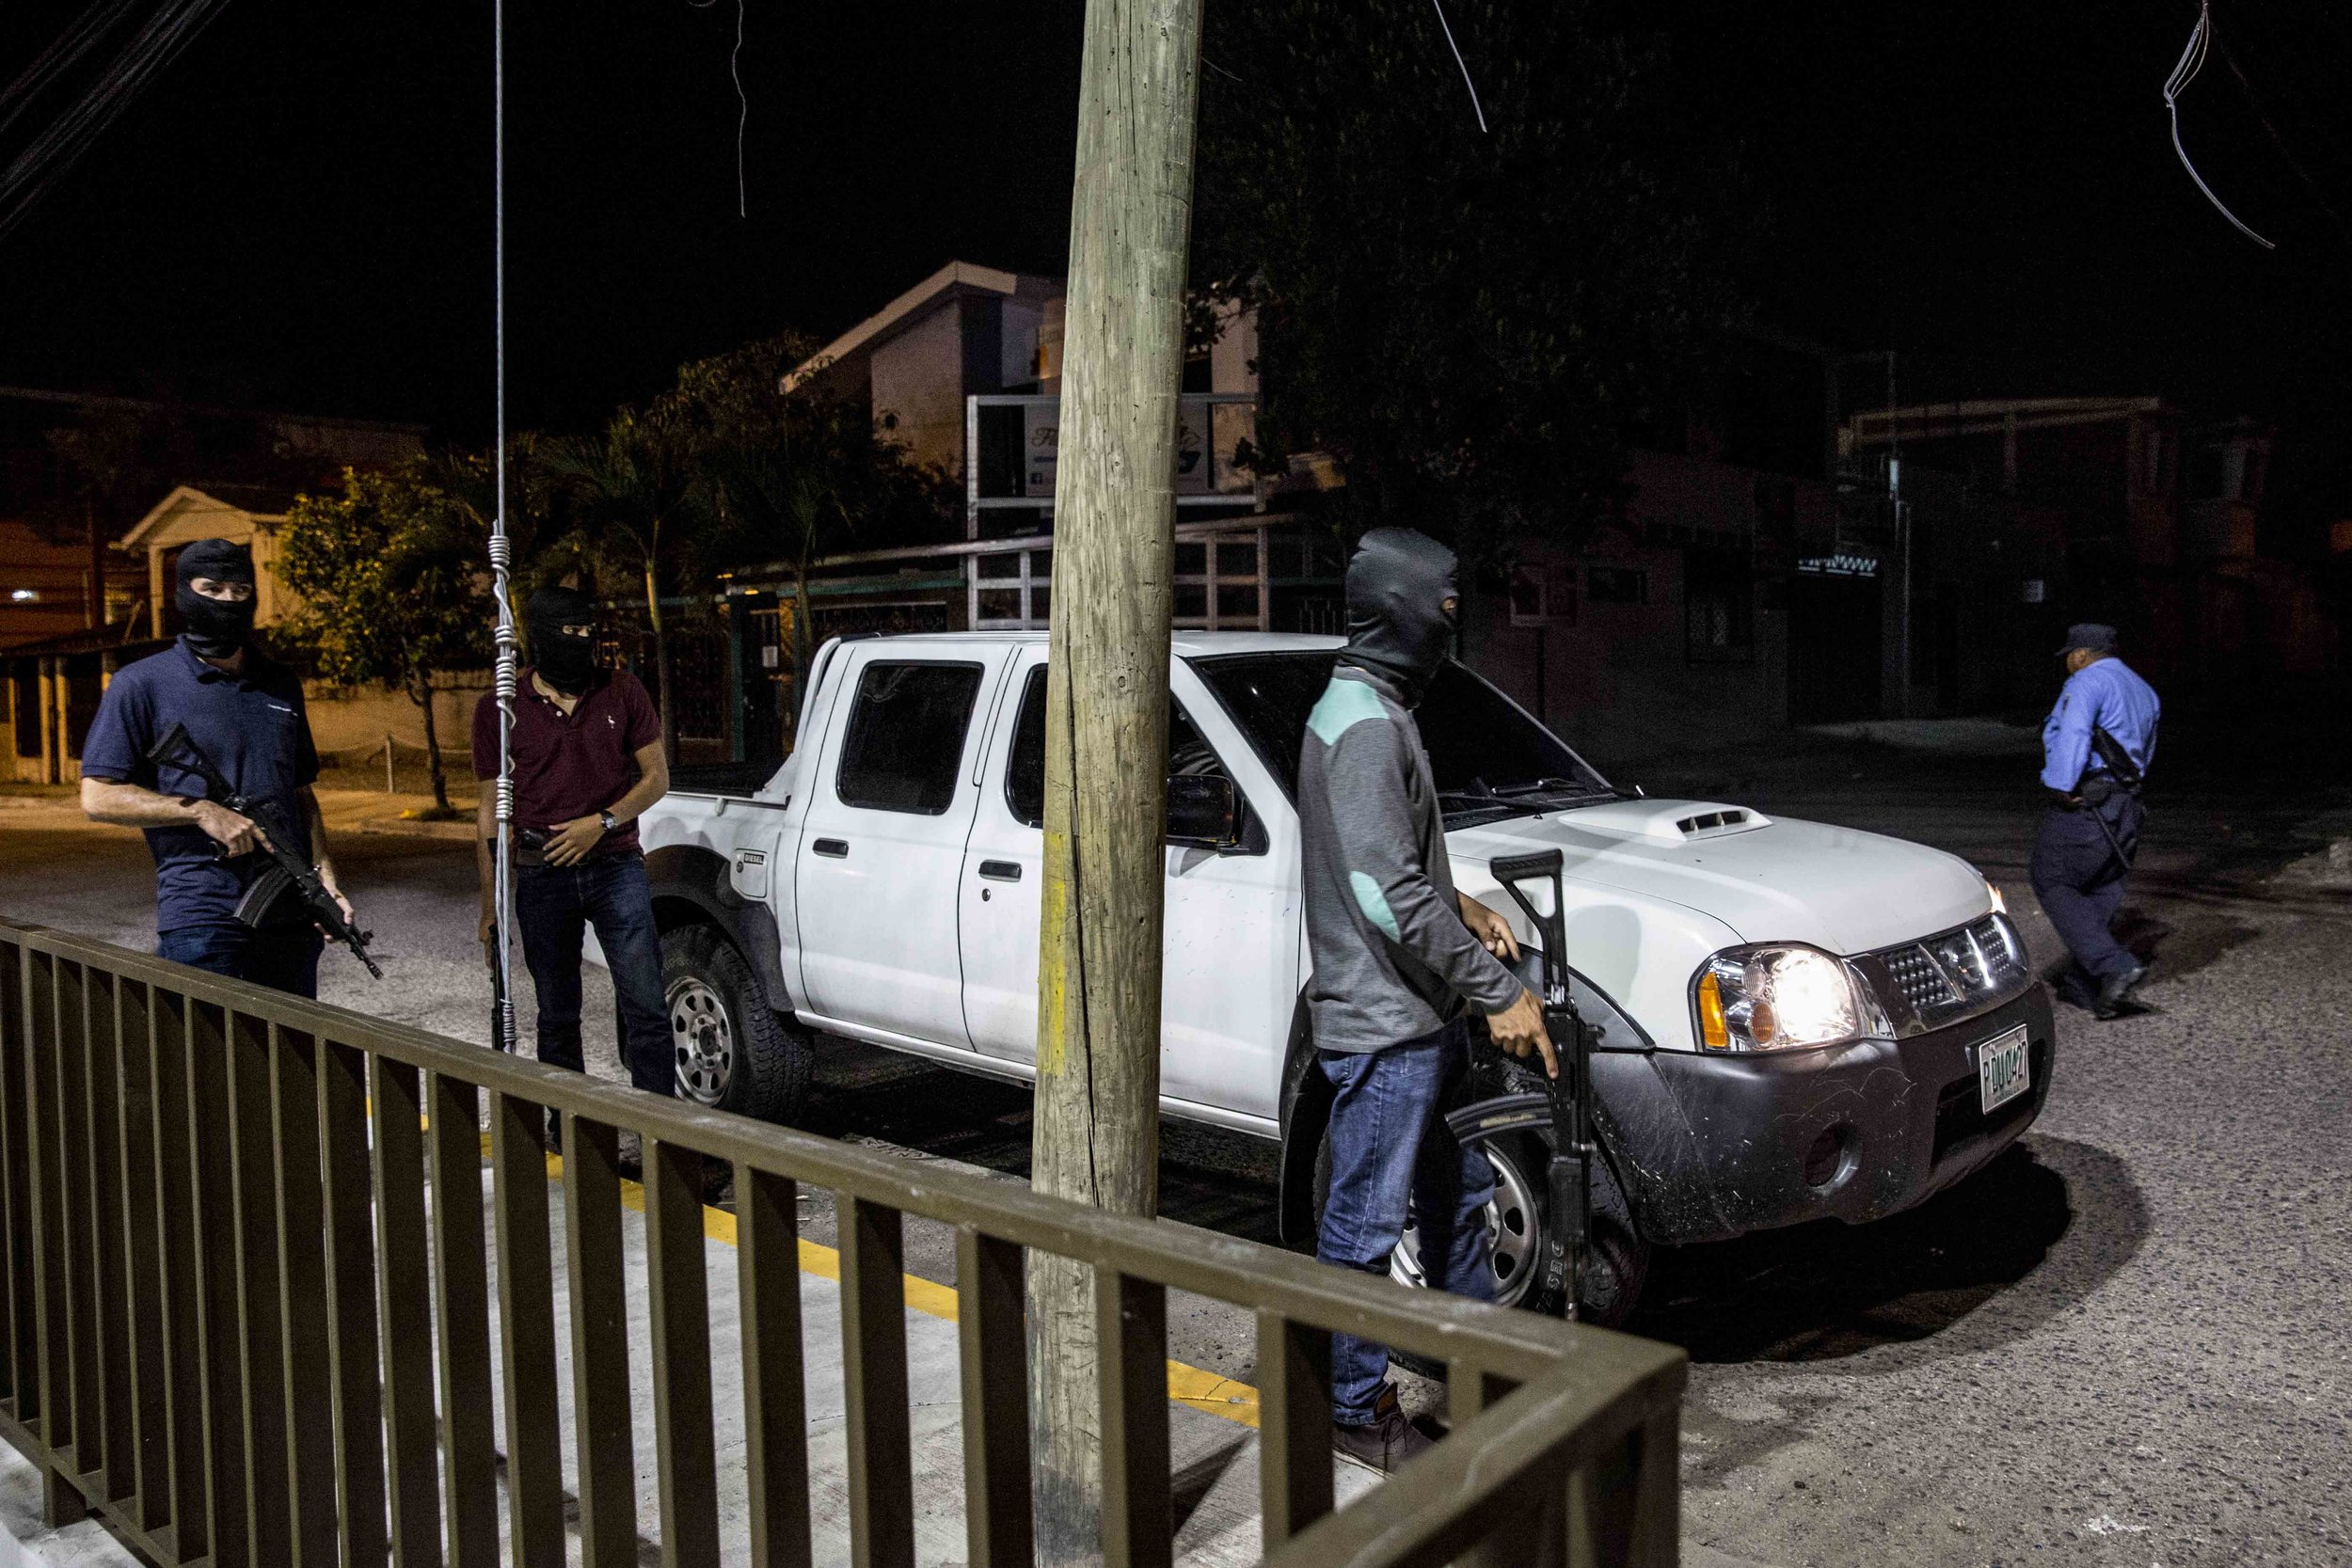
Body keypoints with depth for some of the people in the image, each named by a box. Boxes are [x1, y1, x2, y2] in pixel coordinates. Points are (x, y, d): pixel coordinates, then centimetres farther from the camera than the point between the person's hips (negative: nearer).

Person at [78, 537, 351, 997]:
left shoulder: (282, 684, 15)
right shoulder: (142, 684, 0)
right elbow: (97, 797, -4)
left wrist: (326, 880, 6)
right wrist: (202, 811, -15)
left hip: (291, 918, 5)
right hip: (201, 920, -5)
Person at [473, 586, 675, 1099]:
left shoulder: (622, 692, 3)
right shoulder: (500, 709, 1)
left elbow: (657, 776, 7)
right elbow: (491, 810, 4)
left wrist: (603, 822, -11)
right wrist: (490, 910, 1)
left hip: (616, 868, 0)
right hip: (542, 877, 0)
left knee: (646, 1008, -3)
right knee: (557, 1017, 9)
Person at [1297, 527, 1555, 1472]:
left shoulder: (1362, 708, 14)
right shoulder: (1367, 726, -19)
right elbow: (1387, 894, -26)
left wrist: (1458, 907, 9)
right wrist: (1496, 991, -21)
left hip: (1420, 1018, 11)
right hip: (1381, 1025, -11)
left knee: (1458, 1192, 21)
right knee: (1366, 1225, 3)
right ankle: (1356, 1410, 17)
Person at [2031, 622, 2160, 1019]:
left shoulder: (2088, 682, -8)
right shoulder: (2144, 691, 22)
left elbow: (2072, 735, -24)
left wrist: (2061, 788, -23)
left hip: (2084, 804, -9)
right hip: (2127, 807, 9)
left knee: (2053, 885, -3)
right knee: (2100, 893, 12)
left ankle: (2116, 966, -16)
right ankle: (2083, 985, 16)